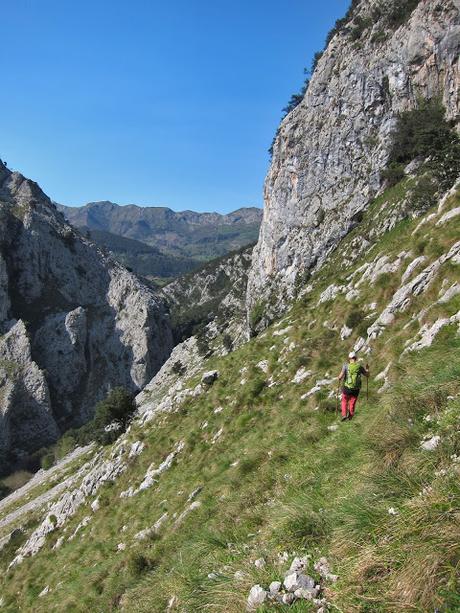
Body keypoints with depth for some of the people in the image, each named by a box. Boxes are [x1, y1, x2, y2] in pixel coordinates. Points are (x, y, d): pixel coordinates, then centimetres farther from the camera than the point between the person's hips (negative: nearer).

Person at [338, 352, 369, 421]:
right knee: (352, 403, 19)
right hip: (356, 389, 1)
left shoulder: (346, 366, -11)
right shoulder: (360, 367, -4)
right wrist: (367, 369, 28)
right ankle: (350, 416, 30)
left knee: (344, 401, 21)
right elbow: (367, 375, 10)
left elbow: (340, 377, -17)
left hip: (347, 388, -1)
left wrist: (340, 379, 6)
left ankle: (344, 415, 7)